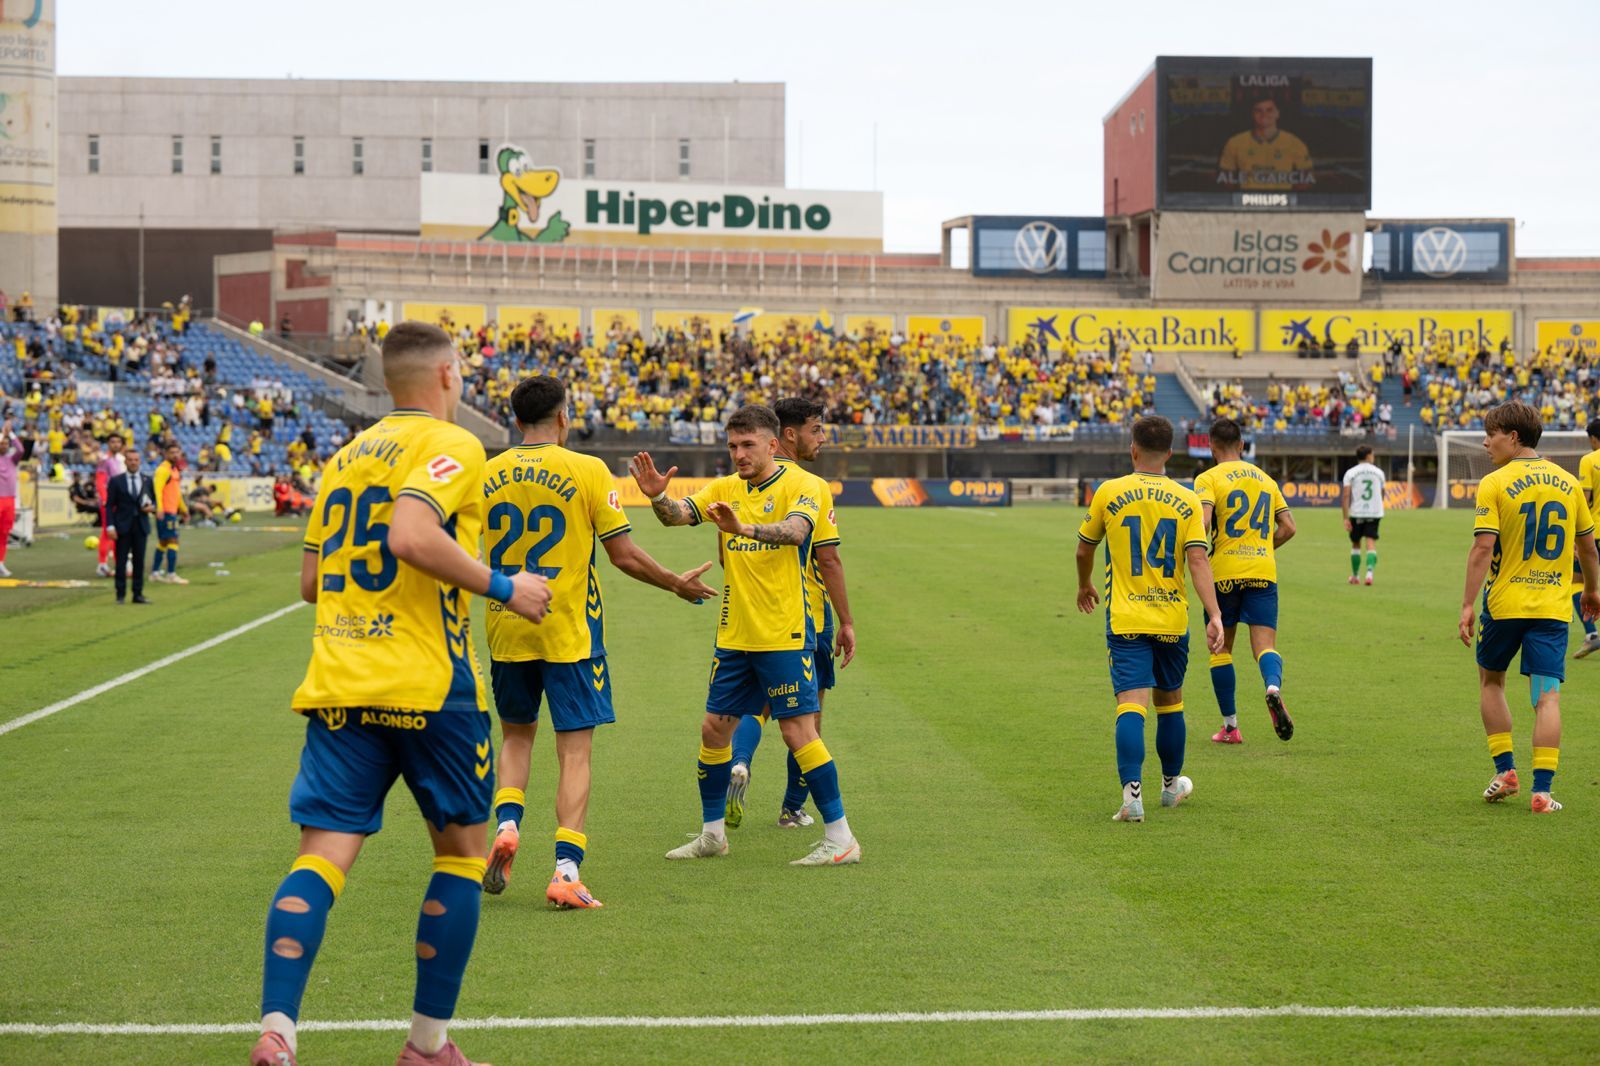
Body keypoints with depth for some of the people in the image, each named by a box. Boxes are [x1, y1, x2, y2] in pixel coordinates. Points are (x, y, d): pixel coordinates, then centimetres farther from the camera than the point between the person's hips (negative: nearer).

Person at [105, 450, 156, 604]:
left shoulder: (147, 481, 10)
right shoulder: (116, 481, 2)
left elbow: (154, 500, 16)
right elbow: (109, 505, 0)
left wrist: (152, 507, -9)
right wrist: (110, 526, -10)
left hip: (141, 526, 2)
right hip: (123, 527, -2)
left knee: (139, 561, 3)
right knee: (121, 561, -2)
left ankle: (138, 594, 9)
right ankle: (121, 595, 4)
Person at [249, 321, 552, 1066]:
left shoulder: (348, 455, 18)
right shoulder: (450, 445, -4)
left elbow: (312, 581, 20)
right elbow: (410, 535, -23)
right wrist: (502, 587, -14)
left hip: (336, 684, 6)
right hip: (426, 684, -5)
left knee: (322, 856, -2)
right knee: (461, 850, 12)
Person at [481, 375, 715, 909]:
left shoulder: (486, 475, 1)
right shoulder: (587, 471, -8)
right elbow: (624, 555, -7)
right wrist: (677, 584, 9)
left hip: (506, 629, 3)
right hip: (569, 632, -3)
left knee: (516, 734, 22)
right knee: (575, 750, 0)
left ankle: (506, 825, 0)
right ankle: (566, 869, -9)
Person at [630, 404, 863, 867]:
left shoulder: (800, 485, -8)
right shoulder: (726, 489, 9)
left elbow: (795, 531, -28)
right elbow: (678, 514, -3)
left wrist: (745, 528, -47)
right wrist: (657, 497, -27)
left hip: (785, 635, -6)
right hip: (734, 635, 6)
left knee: (798, 731, -9)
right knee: (714, 728, 8)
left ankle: (840, 838, -2)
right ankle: (712, 832, 22)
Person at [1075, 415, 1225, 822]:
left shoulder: (1109, 493, -2)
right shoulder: (1186, 500, -1)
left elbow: (1084, 549, 11)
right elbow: (1198, 559, -11)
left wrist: (1084, 586, 31)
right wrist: (1214, 615, -15)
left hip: (1125, 620, -2)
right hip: (1172, 620, 2)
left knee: (1131, 704, -9)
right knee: (1170, 702, 19)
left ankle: (1132, 792, -26)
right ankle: (1171, 784, 36)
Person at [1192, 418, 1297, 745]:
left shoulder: (1209, 478, -2)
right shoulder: (1265, 478, 15)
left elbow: (1202, 521, -18)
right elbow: (1288, 527, 13)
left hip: (1224, 571, -3)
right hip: (1264, 571, 3)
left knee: (1221, 647, 11)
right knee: (1265, 644, -1)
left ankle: (1230, 726, 12)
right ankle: (1274, 687, -36)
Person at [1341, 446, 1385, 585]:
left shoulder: (1351, 473, 0)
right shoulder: (1378, 472, 7)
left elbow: (1345, 496, -9)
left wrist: (1346, 518, -10)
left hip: (1356, 512, 0)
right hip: (1374, 513, 0)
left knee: (1356, 544, 15)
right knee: (1371, 544, -3)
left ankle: (1355, 576, 23)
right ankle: (1370, 571, -25)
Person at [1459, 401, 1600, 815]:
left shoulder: (1494, 484, -8)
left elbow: (1482, 549, -15)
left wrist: (1468, 605, -14)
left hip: (1505, 602, -3)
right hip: (1553, 606, 3)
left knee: (1491, 680, 19)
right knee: (1547, 696, 0)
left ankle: (1505, 770, 15)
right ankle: (1542, 790, -6)